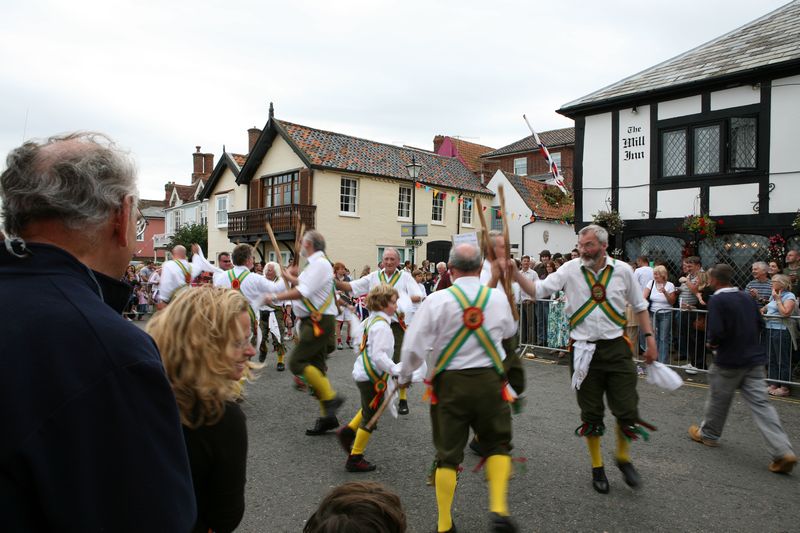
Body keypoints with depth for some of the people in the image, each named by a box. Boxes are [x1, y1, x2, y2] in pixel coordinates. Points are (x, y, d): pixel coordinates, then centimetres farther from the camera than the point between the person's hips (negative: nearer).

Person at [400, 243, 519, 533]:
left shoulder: (437, 300, -11)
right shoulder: (498, 297, -2)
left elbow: (414, 346, -9)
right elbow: (509, 331, 18)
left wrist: (404, 376, 8)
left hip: (450, 383, -1)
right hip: (489, 381, 1)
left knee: (448, 454, 12)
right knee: (497, 444, 21)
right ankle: (499, 509, 7)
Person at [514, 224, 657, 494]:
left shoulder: (622, 270, 0)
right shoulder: (571, 269, -3)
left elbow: (639, 306, 11)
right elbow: (538, 289, -12)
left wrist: (650, 338, 7)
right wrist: (515, 275, -26)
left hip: (617, 347, 1)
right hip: (584, 350, -1)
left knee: (627, 410, 3)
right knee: (591, 413, 10)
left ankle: (623, 457, 32)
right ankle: (597, 467, 29)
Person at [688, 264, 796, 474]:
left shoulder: (717, 301, -15)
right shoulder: (746, 297, 7)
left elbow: (716, 332, -21)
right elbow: (759, 325, 14)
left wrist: (712, 343, -2)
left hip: (729, 360, -6)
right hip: (754, 358, 6)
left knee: (718, 399, 12)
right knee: (760, 403, 3)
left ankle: (708, 434, 31)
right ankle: (783, 452, -4)